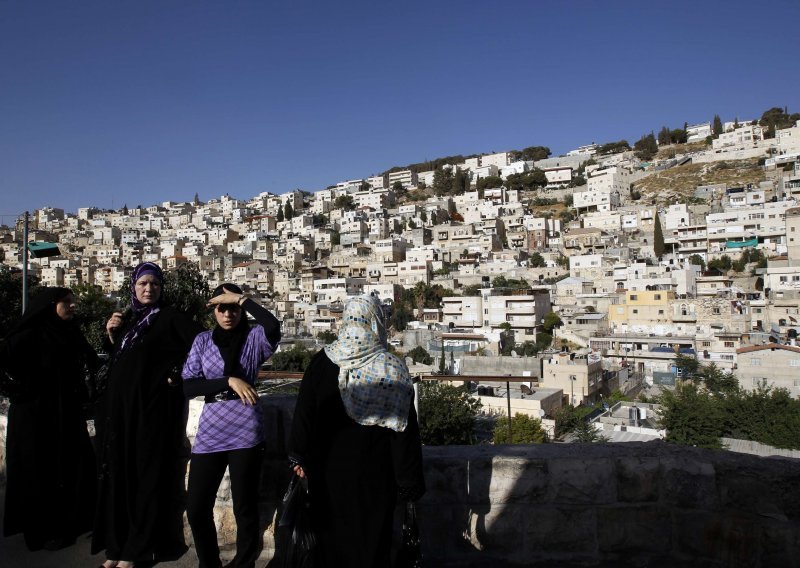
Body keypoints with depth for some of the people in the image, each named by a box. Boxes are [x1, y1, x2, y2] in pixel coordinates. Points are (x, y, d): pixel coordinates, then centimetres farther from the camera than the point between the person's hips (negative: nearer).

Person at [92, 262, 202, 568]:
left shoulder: (170, 317, -6)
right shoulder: (127, 318, 13)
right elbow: (114, 360, 16)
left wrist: (177, 374, -13)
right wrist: (111, 334, 0)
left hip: (153, 407, -6)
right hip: (120, 407, 6)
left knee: (148, 474, 0)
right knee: (120, 474, 9)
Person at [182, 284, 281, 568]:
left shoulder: (254, 337, -1)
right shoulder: (203, 340, 6)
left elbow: (273, 327, -25)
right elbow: (187, 386, -2)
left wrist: (242, 298, -16)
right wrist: (228, 381, -14)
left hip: (246, 433, -3)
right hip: (210, 432, 3)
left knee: (244, 507, 8)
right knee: (196, 507, 10)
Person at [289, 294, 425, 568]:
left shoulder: (321, 362, -9)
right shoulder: (393, 369, -14)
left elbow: (304, 412, -4)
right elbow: (405, 429, -12)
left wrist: (300, 457, 10)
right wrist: (411, 481, -4)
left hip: (329, 470, 2)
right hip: (374, 476, -1)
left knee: (333, 539, 19)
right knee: (371, 541, 14)